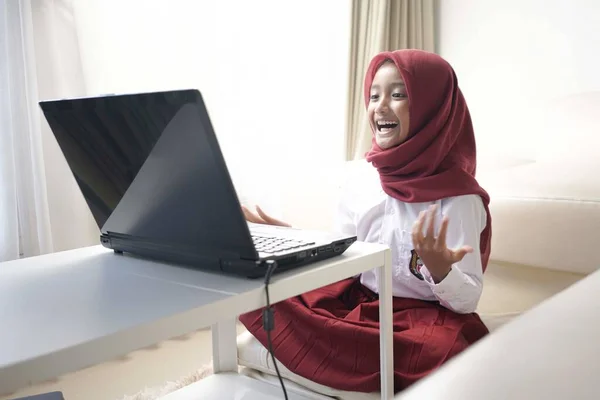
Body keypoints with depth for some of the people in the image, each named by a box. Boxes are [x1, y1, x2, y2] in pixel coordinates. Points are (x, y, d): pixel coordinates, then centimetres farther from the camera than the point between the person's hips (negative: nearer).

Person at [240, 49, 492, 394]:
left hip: (425, 318, -5)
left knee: (446, 348, -39)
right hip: (355, 305, 5)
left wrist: (440, 270, -31)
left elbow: (467, 300, -11)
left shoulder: (458, 196, -11)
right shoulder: (362, 181, 3)